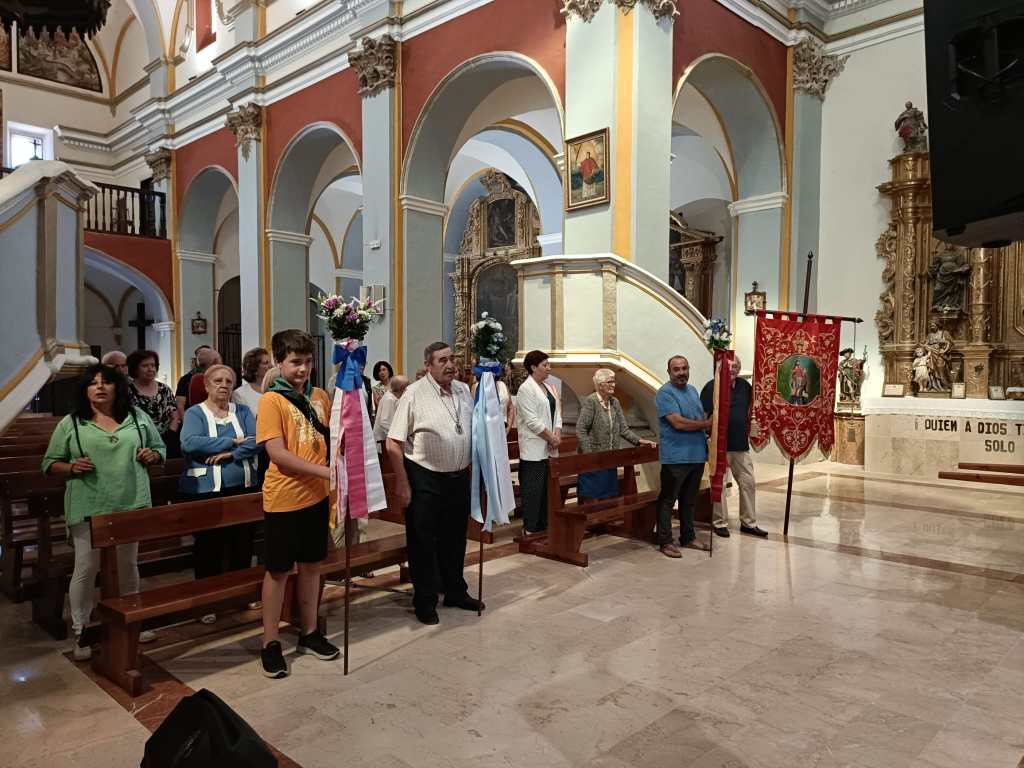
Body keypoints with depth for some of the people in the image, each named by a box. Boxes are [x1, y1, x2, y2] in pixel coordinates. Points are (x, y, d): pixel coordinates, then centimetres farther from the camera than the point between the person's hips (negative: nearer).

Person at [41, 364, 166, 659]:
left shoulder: (138, 418, 6)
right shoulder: (70, 423, 0)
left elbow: (160, 449, 15)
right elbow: (50, 463, 3)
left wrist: (152, 455, -7)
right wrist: (71, 468, -17)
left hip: (130, 505, 3)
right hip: (88, 509, -2)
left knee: (128, 567, 16)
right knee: (86, 569, 1)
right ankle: (81, 633, 16)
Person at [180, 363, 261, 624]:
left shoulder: (243, 411, 9)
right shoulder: (195, 413, 0)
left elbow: (257, 441, -4)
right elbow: (190, 443, -19)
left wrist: (231, 454, -19)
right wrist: (233, 442, -17)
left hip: (243, 487, 3)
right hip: (205, 489, -3)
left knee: (242, 544, 9)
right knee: (208, 546, 4)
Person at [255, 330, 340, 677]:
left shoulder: (319, 396, 6)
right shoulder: (271, 400, -11)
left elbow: (332, 439, 16)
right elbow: (277, 454, -18)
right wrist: (325, 471, -24)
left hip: (317, 495, 5)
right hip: (284, 499, -5)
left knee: (311, 564, 16)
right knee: (278, 570, 7)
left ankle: (309, 633, 31)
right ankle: (270, 643, 21)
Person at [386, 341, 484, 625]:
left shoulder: (464, 391, 6)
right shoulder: (414, 394, -13)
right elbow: (394, 444, -14)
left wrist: (473, 472, 14)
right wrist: (402, 484, -15)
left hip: (460, 477, 6)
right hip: (425, 479, -5)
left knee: (455, 539, 19)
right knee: (423, 542, 7)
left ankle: (455, 592, 36)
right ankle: (425, 601, 23)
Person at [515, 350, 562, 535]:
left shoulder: (550, 388, 15)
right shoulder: (526, 389, -10)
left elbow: (556, 414, 14)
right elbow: (532, 421, -16)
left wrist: (557, 435, -3)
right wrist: (551, 438, -12)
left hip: (549, 449, 8)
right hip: (534, 449, -8)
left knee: (547, 488, 11)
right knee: (533, 489, -2)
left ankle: (543, 525, 20)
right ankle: (531, 529, 7)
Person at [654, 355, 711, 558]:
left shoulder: (692, 390, 14)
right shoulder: (665, 393, -12)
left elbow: (703, 416, 21)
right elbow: (678, 423, -20)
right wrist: (706, 424, -10)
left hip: (697, 455, 8)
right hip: (675, 456, -8)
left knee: (689, 500, 17)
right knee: (668, 500, 2)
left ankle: (688, 537, 29)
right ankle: (665, 542, 10)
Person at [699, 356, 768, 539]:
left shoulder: (745, 386, 8)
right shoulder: (712, 386, -8)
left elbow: (751, 408, 25)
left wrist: (752, 422, 9)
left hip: (741, 445, 5)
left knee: (748, 482, 9)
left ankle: (748, 522, 22)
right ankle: (720, 522, 17)